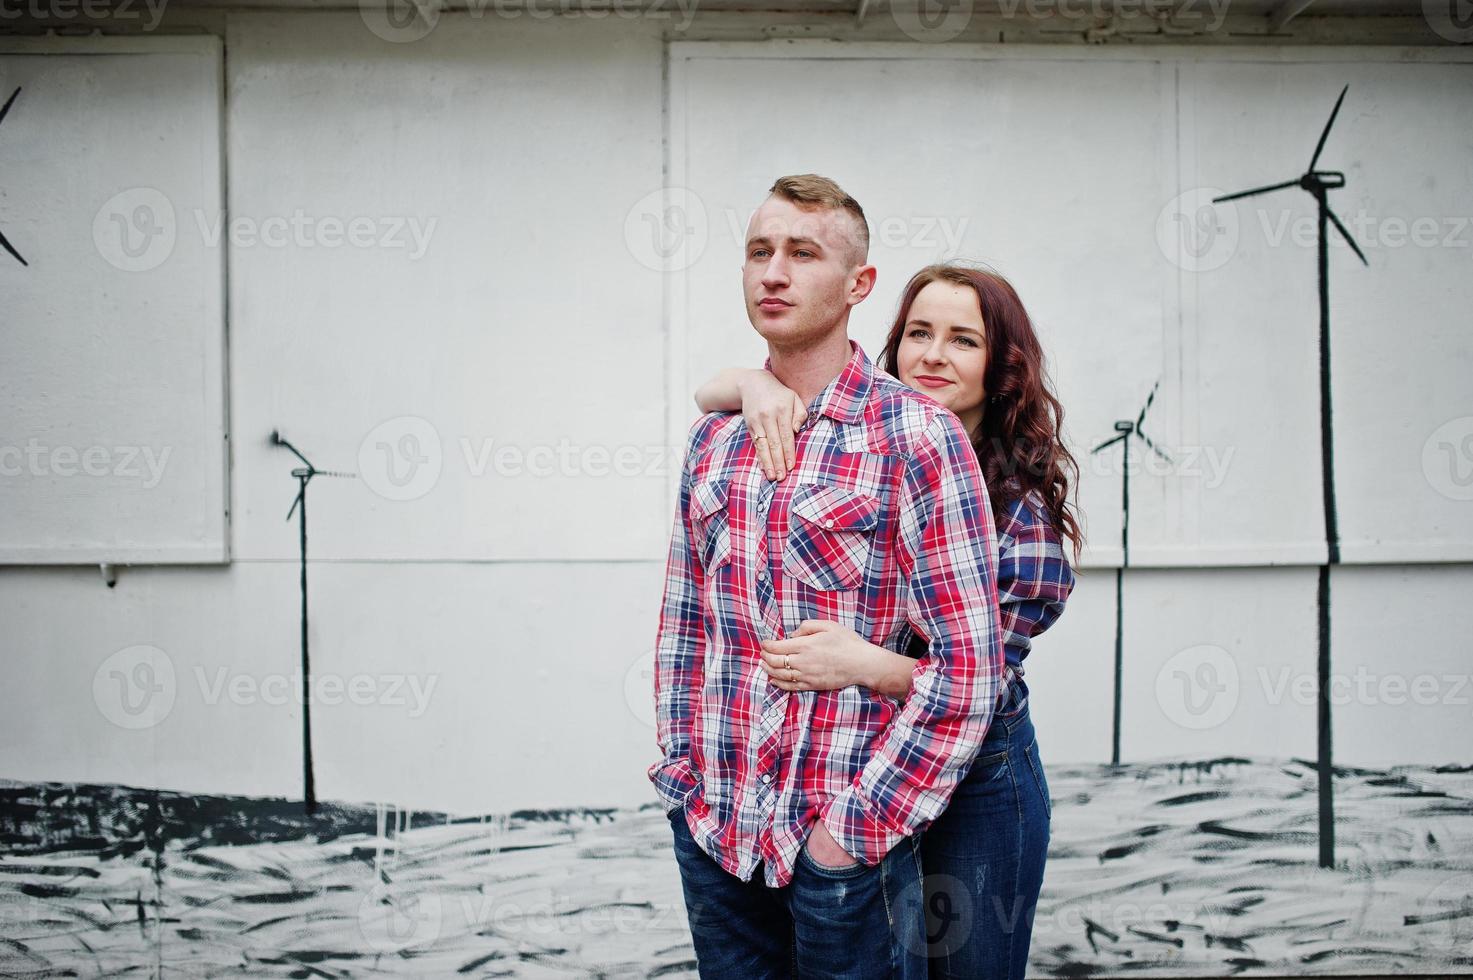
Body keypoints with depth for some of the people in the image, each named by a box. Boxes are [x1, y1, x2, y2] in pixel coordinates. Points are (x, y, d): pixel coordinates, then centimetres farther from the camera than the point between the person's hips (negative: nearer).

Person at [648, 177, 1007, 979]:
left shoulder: (914, 434, -10)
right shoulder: (713, 438, 8)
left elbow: (966, 666, -13)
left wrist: (855, 823, -14)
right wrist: (682, 768, 7)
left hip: (846, 846, -5)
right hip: (711, 831, 5)